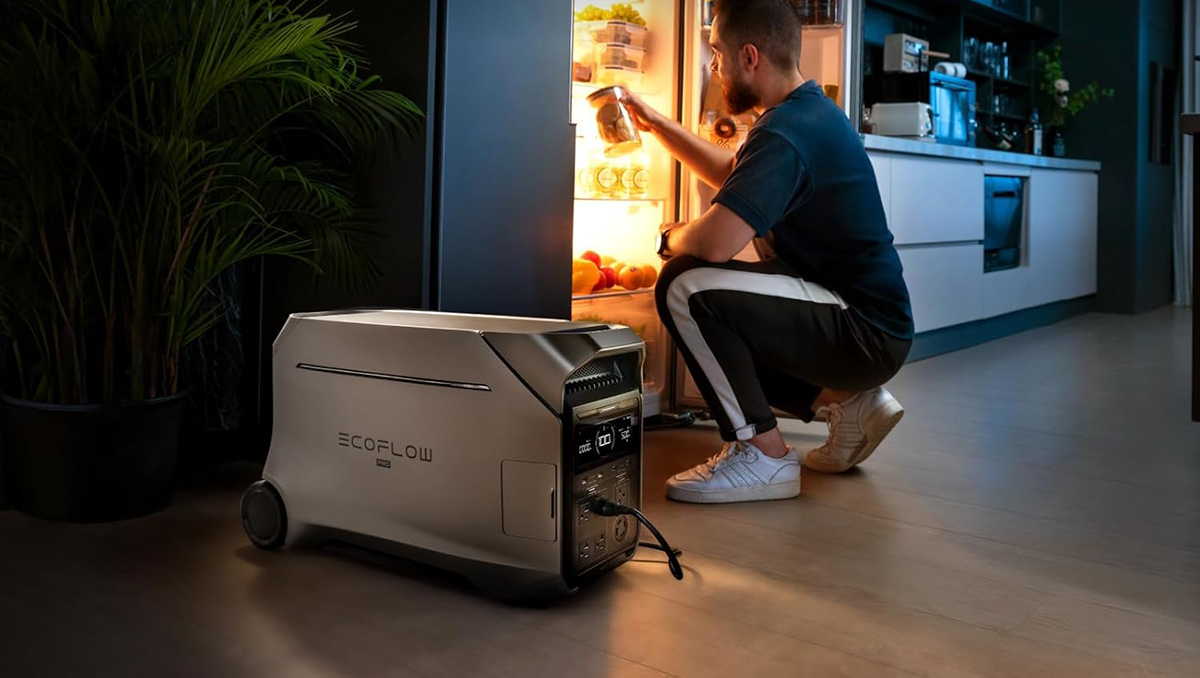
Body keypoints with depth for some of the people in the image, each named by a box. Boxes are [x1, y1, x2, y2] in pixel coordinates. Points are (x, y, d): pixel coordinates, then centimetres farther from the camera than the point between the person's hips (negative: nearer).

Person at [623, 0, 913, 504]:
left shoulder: (786, 133, -22)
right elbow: (731, 176, 27)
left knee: (685, 287, -23)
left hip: (867, 333, -10)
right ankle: (844, 399, 14)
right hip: (856, 318, 10)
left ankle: (763, 453, -12)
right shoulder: (809, 111, 11)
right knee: (713, 327, 23)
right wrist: (655, 123, 27)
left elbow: (715, 241, -33)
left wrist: (670, 238, -9)